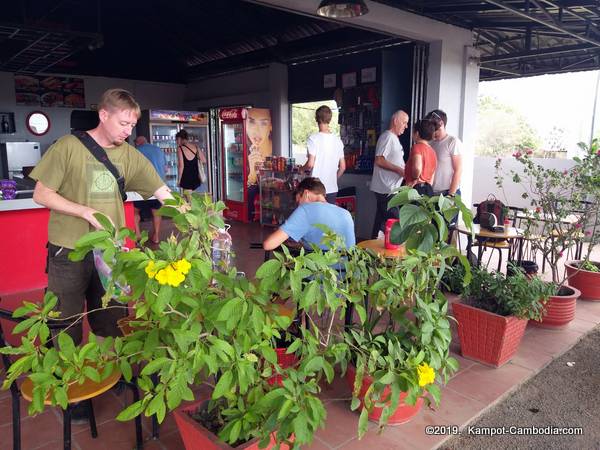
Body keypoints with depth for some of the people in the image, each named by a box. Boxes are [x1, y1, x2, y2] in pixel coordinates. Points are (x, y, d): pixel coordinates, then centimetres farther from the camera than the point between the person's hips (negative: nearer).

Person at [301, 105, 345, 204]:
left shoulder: (313, 138, -10)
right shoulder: (338, 140, 5)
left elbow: (310, 164, -16)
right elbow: (342, 167, 7)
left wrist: (302, 168, 6)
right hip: (332, 189, 4)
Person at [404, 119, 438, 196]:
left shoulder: (417, 147, -10)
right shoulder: (432, 151, 15)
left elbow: (417, 168, -29)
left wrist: (415, 180, -13)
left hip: (417, 188, -8)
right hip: (429, 189, 8)